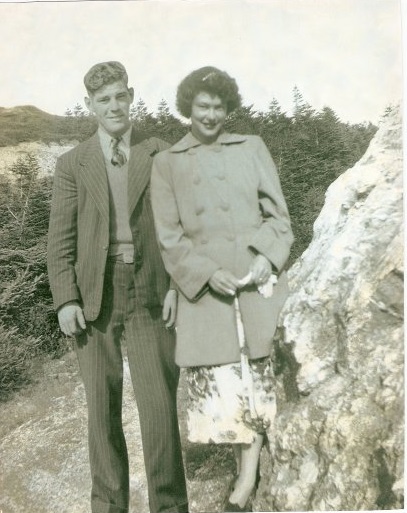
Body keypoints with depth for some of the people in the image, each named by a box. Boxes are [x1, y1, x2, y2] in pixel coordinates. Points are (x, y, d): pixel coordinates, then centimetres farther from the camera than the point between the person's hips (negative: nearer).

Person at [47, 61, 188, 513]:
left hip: (150, 294, 0)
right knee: (102, 408, 9)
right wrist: (65, 300, -6)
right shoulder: (72, 164, 7)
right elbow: (60, 238, 4)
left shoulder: (161, 155, 8)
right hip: (94, 295, 1)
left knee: (159, 403, -1)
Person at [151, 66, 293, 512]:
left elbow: (277, 215, 8)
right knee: (218, 382, 2)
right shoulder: (166, 163, 9)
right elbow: (169, 236, 2)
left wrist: (266, 256, -11)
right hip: (204, 288, 0)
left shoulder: (252, 148, 10)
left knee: (258, 375, 1)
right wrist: (208, 273, -11)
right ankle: (245, 467, 25)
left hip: (258, 280, 0)